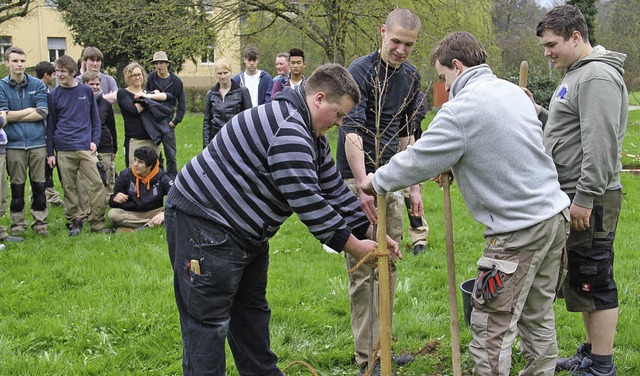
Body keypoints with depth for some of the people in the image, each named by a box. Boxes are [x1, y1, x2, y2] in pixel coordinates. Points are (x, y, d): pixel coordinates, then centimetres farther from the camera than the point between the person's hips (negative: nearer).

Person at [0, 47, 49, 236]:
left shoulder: (38, 85, 5)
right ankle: (17, 224, 15)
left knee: (39, 186, 6)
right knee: (17, 187, 5)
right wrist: (30, 110, -5)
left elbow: (43, 112, -5)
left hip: (38, 143, 1)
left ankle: (40, 222, 16)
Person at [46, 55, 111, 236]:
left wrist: (95, 140, 0)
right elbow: (50, 125, 10)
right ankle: (74, 222, 13)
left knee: (96, 184, -7)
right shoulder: (54, 95, 7)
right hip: (64, 150, 0)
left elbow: (95, 119, 13)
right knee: (69, 188, 3)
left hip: (85, 147, 0)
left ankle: (97, 222, 1)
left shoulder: (86, 91, 8)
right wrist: (50, 153, 7)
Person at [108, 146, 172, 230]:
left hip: (154, 213, -1)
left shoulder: (161, 177, -7)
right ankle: (152, 224, -27)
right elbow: (112, 202, 2)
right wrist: (115, 199, -25)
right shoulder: (125, 175, -3)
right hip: (131, 213, 2)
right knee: (112, 214, -30)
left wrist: (164, 214, -37)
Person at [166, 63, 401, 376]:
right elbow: (306, 201, -27)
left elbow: (334, 190, 14)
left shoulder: (312, 137, 10)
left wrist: (371, 231, 6)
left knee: (252, 313, 20)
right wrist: (354, 246, -18)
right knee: (209, 324, -8)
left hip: (246, 230, 12)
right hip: (203, 223, -11)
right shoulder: (287, 129, -26)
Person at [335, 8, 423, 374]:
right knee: (363, 271, -3)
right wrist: (364, 186, -36)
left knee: (388, 267, 12)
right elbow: (353, 131, -25)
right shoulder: (361, 71, -14)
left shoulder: (411, 77, 9)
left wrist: (414, 186, 14)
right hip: (359, 181, -7)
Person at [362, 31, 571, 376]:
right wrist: (455, 166, 24)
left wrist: (376, 181, 4)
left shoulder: (460, 110, -15)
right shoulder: (512, 91, 12)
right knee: (538, 316, 19)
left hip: (520, 230, -9)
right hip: (556, 213, 9)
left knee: (493, 328, 0)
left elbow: (417, 161, -12)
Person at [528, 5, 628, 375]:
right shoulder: (576, 74, 17)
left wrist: (585, 198, -24)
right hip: (574, 195, 11)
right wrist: (539, 113, 8)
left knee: (595, 282, -4)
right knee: (580, 279, 17)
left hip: (591, 199, -11)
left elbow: (601, 145, -23)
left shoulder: (597, 77, -16)